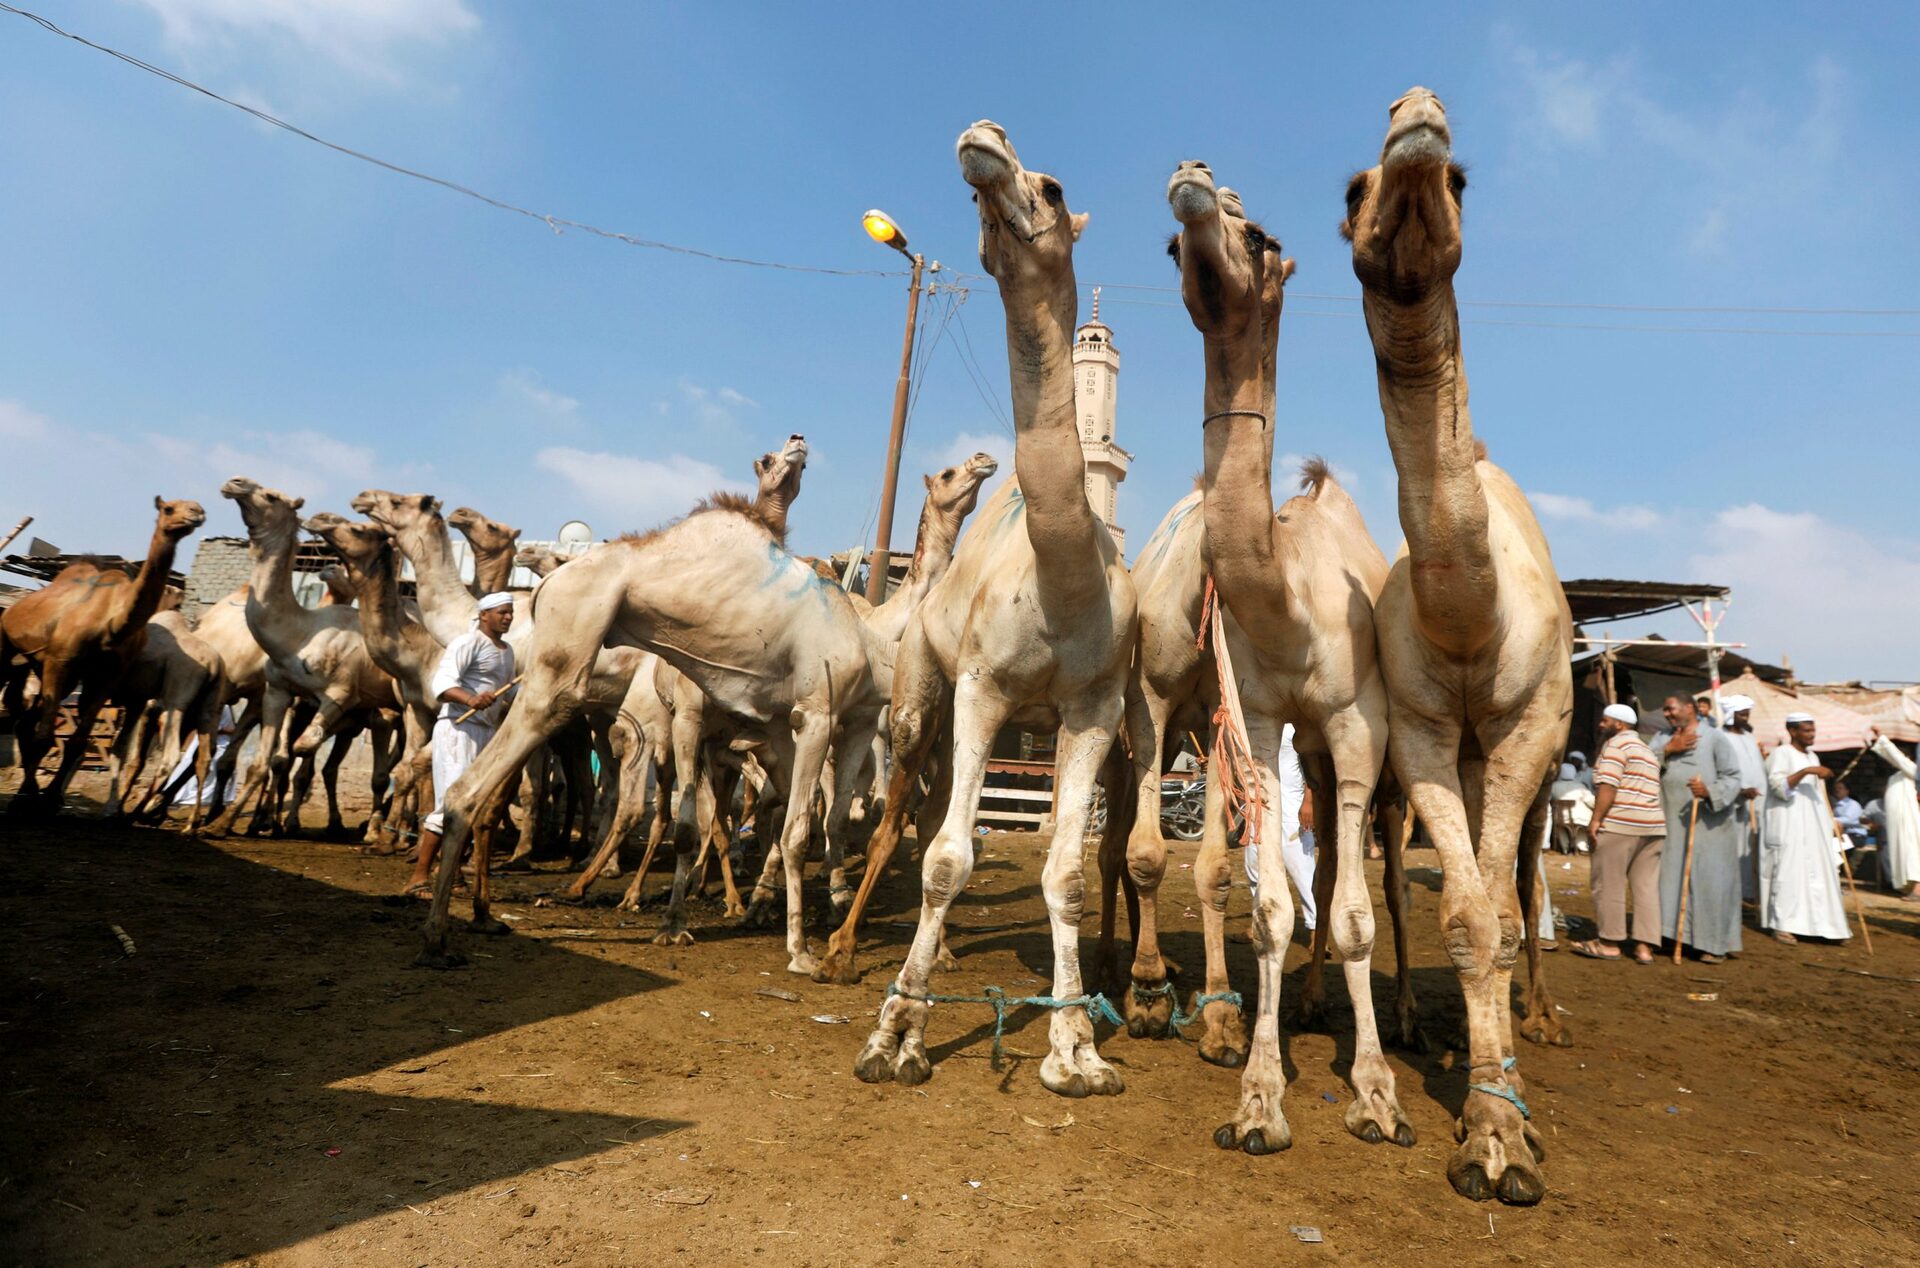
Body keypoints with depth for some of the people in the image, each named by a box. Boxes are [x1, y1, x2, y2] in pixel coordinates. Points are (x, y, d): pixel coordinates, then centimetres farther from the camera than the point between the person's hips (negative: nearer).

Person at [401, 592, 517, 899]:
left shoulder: (507, 651, 18)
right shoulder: (468, 643, -8)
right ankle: (419, 877, -9)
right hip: (458, 728, -9)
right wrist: (470, 699, -39)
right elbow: (442, 682, -22)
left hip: (486, 732, 9)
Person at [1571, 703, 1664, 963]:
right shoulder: (1647, 749, 24)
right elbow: (1650, 790, 21)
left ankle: (1609, 943, 4)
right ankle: (1644, 945, 5)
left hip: (1619, 824, -9)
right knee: (1647, 886, 6)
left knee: (1609, 884, -1)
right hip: (1653, 825, 9)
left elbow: (1607, 786, -15)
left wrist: (1596, 819, -14)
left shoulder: (1616, 744, -4)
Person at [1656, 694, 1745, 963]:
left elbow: (1732, 777, -8)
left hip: (1708, 824, -5)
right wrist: (1668, 751, -9)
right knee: (1674, 878, 4)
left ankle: (1715, 944, 5)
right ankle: (1677, 934, 11)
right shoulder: (1667, 740, 15)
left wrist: (1710, 791, -25)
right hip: (1674, 823, 5)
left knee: (1710, 879, -2)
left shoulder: (1714, 737, -3)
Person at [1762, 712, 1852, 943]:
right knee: (1787, 870, -8)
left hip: (1813, 825, 8)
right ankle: (1781, 924, -4)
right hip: (1788, 826, -8)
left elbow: (1819, 792, 21)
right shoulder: (1780, 754, -7)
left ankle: (1812, 922, 8)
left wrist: (1831, 820, 17)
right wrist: (1806, 771, -28)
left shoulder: (1813, 757, 16)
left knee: (1815, 871, 4)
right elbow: (1779, 786, -19)